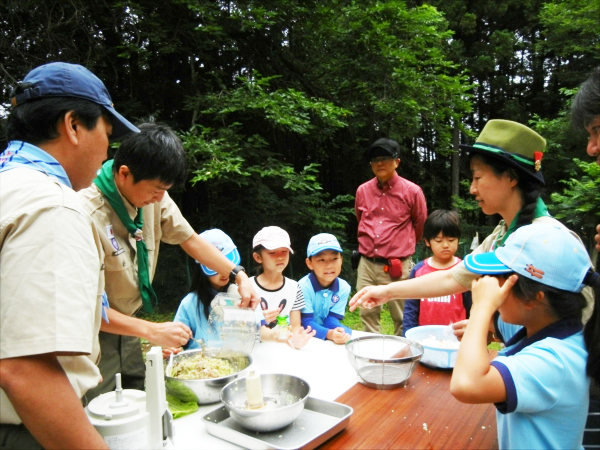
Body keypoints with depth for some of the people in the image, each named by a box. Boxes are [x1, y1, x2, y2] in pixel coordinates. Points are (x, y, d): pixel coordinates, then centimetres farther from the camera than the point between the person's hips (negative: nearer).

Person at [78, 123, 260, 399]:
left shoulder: (153, 195, -9)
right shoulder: (88, 213, -28)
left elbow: (189, 239, 3)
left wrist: (238, 275, -6)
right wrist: (152, 331, -24)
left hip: (127, 330, 6)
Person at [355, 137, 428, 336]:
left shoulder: (412, 191, -5)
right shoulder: (362, 191, 5)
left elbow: (420, 226, 8)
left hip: (397, 267, -3)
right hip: (367, 265, 4)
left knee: (402, 319, 5)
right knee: (367, 316, 10)